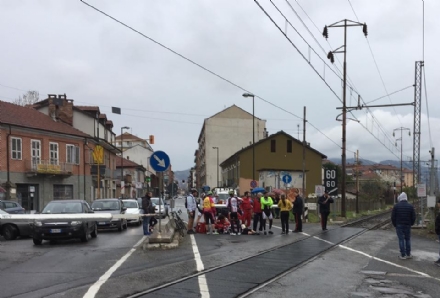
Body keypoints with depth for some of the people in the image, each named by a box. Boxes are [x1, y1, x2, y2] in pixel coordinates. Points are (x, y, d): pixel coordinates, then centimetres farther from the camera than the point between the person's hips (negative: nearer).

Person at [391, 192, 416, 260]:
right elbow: (413, 217, 1)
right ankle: (408, 254, 15)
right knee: (408, 239, 13)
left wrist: (395, 224, 8)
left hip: (399, 225, -2)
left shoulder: (396, 206, -6)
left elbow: (393, 217, -4)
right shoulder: (410, 206, -1)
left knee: (401, 240, 1)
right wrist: (411, 224, 14)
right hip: (407, 226, 2)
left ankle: (403, 255, 2)